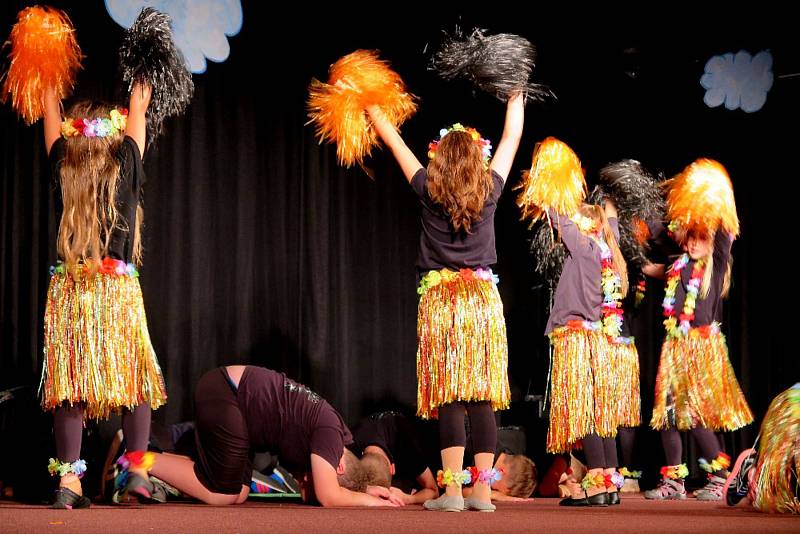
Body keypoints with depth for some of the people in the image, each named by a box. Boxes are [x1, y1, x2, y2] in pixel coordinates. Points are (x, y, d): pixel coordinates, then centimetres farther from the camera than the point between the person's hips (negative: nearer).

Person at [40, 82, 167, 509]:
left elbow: (53, 126, 23)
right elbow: (136, 123, 17)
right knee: (136, 381, 7)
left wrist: (49, 94, 39)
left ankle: (68, 482, -4)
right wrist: (138, 101, 35)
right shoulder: (124, 170, 0)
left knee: (69, 388, 1)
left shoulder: (63, 171, 5)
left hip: (66, 292, 2)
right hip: (118, 292, -2)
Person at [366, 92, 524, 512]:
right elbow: (511, 138, 17)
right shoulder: (489, 190, 3)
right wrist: (516, 96, 30)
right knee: (481, 398, 0)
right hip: (482, 296, 2)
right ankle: (483, 489, -2)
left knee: (448, 397, -5)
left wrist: (371, 107, 24)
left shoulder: (430, 191, 0)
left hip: (440, 299, -1)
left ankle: (452, 489, -11)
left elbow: (395, 143, 12)